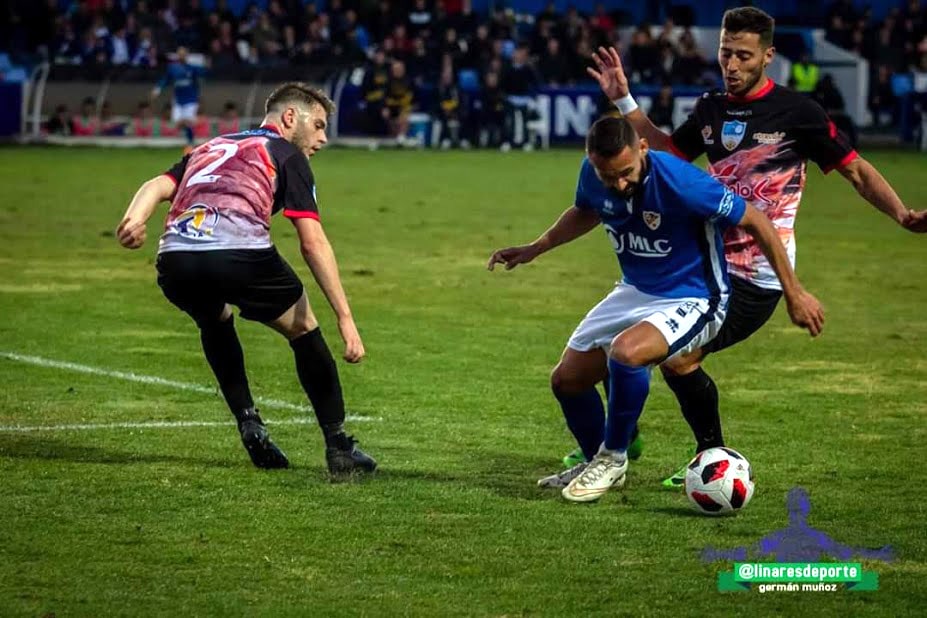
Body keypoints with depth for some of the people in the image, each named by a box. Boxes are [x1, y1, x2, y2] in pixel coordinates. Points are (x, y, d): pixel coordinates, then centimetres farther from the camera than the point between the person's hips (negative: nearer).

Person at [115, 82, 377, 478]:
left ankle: (249, 426, 26)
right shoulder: (286, 155, 18)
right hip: (240, 256, -4)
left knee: (215, 320, 37)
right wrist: (345, 317, 5)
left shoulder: (209, 148, 35)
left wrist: (135, 218, -5)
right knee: (302, 328, 21)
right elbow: (312, 242, 7)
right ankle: (337, 445, 18)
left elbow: (158, 186, 14)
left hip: (175, 264, 5)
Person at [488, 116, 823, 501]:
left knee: (625, 351, -34)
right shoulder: (592, 174, -12)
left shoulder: (679, 181, -31)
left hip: (692, 300, -7)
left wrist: (794, 294, -17)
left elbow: (754, 222, -20)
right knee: (567, 379, 5)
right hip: (635, 292, 7)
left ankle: (613, 457, -10)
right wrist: (534, 249, 11)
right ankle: (598, 463, 32)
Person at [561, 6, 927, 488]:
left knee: (679, 358, -17)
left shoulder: (795, 112, -10)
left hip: (756, 277, -7)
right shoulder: (711, 109, 8)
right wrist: (623, 101, 14)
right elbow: (665, 151, 23)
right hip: (709, 262, 7)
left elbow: (856, 171, -6)